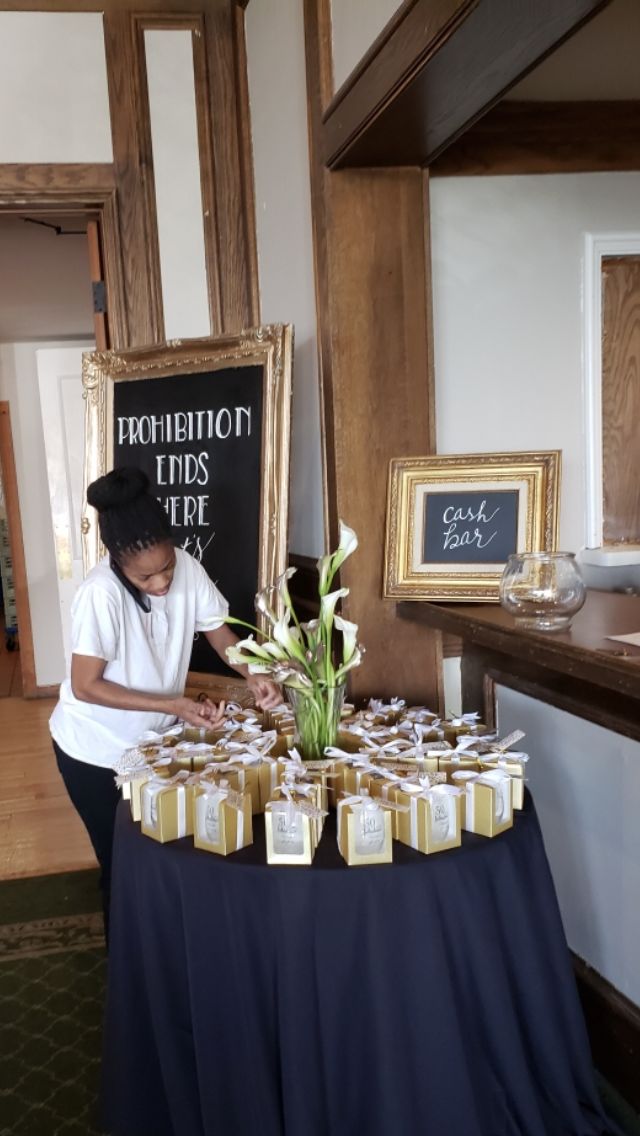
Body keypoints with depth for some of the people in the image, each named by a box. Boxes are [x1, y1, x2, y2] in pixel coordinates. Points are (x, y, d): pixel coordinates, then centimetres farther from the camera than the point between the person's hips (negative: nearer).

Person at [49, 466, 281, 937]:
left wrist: (253, 675, -22)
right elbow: (85, 686, -26)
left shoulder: (186, 567, -18)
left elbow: (217, 629, -3)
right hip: (96, 752, -5)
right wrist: (173, 706, -30)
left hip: (152, 741, 5)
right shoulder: (101, 593, -32)